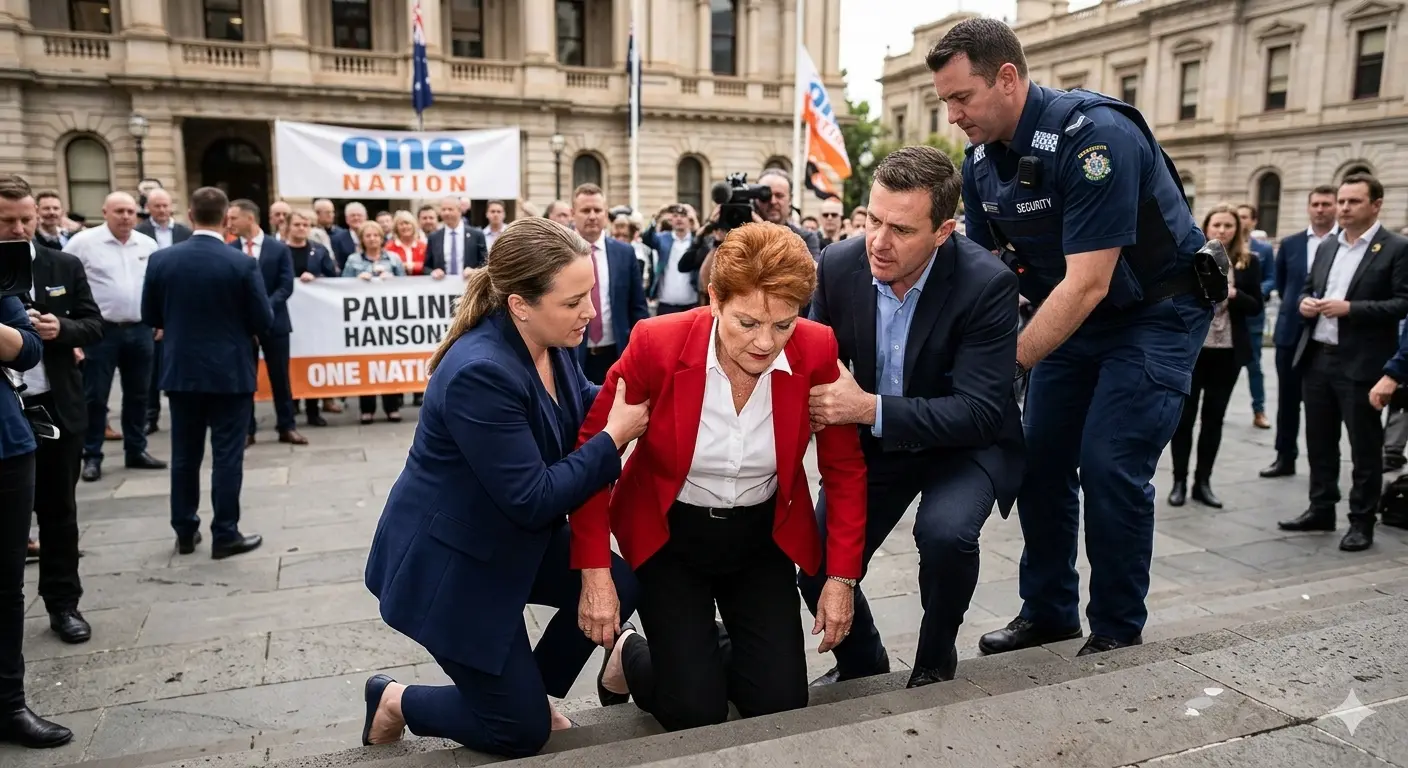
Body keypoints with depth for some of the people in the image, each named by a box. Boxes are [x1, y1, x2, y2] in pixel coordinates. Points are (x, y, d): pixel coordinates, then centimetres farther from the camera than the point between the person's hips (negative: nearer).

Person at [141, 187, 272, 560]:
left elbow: (150, 317, 5)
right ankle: (225, 535, 7)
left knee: (184, 455, 13)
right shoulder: (242, 263, -13)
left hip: (181, 371, 4)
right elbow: (264, 321, -10)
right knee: (227, 456, 2)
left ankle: (185, 531, 22)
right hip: (231, 372, -3)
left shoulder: (161, 260, -3)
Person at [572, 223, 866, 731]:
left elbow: (845, 468, -5)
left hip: (762, 537, 3)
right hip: (668, 535, -2)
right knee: (694, 713, -5)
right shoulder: (657, 343, -26)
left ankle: (713, 651, 33)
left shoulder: (816, 350, -19)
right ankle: (633, 654, 28)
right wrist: (595, 571, -18)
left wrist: (842, 575, -7)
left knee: (780, 704, 1)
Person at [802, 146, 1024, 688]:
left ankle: (935, 662, -1)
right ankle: (861, 662, 27)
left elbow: (980, 413, -29)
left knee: (945, 531, -32)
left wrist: (871, 408, -39)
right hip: (874, 439, 4)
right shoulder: (840, 264, -14)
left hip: (965, 441, -3)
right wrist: (810, 396, -24)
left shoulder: (987, 283, -26)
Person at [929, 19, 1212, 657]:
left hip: (1157, 312, -7)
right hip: (1074, 319, 7)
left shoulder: (1094, 135, -28)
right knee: (1039, 461, 4)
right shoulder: (981, 160, -5)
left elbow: (1088, 283, -31)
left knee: (1109, 467, -13)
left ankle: (1117, 635, 6)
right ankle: (1048, 613, 21)